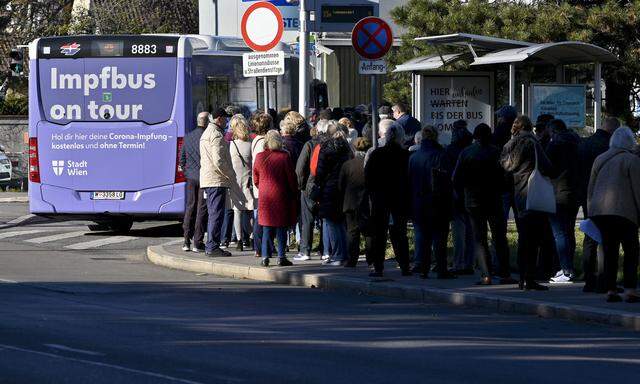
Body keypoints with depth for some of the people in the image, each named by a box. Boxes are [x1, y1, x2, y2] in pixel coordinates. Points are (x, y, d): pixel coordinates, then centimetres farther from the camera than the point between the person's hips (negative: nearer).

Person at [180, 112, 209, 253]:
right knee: (202, 209, -1)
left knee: (190, 208, 12)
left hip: (191, 178, 6)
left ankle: (187, 241, 11)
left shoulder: (188, 137, 7)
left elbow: (182, 159, 12)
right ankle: (198, 242, -1)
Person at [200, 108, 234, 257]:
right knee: (217, 214, -9)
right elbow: (219, 161, -21)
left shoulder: (206, 133, 20)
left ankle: (210, 246, 17)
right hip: (217, 180, -10)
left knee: (213, 214, 15)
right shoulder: (216, 135, -13)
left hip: (206, 179, 10)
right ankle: (213, 247, -10)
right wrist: (231, 175, -9)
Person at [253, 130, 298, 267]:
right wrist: (294, 193, 7)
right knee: (281, 228, 2)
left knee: (267, 228, 8)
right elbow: (291, 178, -6)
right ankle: (281, 257, 0)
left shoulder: (259, 157, 0)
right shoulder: (284, 157, -10)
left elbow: (256, 180, 8)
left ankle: (265, 257, 5)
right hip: (281, 197, -3)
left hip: (265, 197, 3)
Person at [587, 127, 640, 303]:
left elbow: (590, 189, 19)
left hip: (598, 211, 5)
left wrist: (591, 211, 24)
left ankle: (610, 290, 4)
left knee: (609, 252, 9)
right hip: (623, 212, -5)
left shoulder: (599, 160, 16)